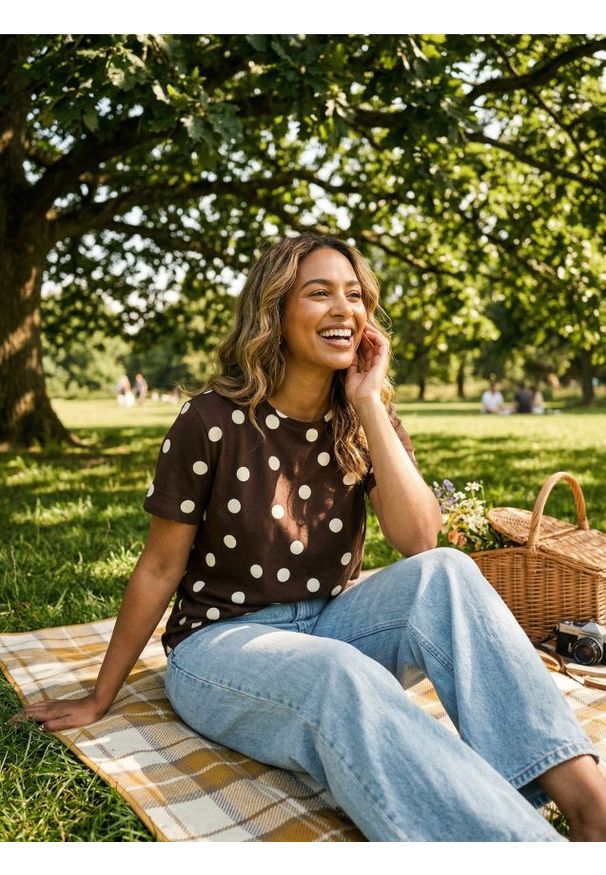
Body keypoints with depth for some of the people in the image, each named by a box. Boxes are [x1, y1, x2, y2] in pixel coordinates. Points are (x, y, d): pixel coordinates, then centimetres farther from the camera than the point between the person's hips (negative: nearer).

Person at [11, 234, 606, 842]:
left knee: (445, 572, -25)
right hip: (221, 639, -4)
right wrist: (98, 700, 2)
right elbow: (159, 568, -6)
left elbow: (419, 541, -16)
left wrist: (369, 403, -18)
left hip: (330, 624, 4)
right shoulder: (213, 421, -14)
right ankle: (529, 841, -33)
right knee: (341, 678, -38)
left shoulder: (366, 422, 0)